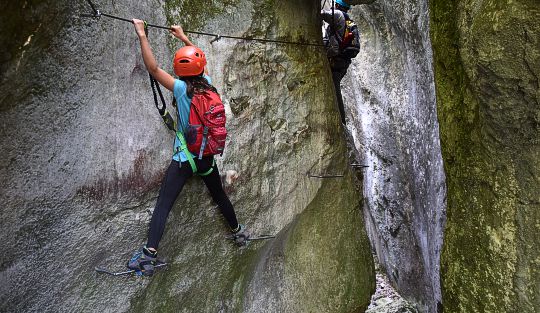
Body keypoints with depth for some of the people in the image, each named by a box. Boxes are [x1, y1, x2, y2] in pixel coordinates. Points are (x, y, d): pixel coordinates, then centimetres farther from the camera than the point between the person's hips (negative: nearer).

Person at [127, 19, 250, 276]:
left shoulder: (182, 89, -16)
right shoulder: (208, 84, -2)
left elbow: (152, 68, -17)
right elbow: (199, 61, 18)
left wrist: (141, 35, -9)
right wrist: (183, 38, 28)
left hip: (184, 158, -5)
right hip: (208, 156, 6)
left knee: (163, 205, -3)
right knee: (219, 196, 24)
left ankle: (149, 254, -7)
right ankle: (238, 232, 40)